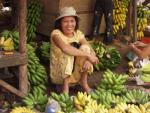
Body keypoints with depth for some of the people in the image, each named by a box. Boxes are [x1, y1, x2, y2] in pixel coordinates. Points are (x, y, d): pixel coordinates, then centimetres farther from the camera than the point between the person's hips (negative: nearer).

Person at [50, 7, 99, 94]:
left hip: (75, 75, 4)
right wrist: (88, 55, -37)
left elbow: (90, 50, -13)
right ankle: (65, 86, -22)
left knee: (85, 47, -18)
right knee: (68, 51, -29)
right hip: (59, 74, -4)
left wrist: (88, 59, -36)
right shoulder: (56, 33, -19)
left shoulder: (78, 33, -3)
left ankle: (84, 83, -10)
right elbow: (65, 48, -40)